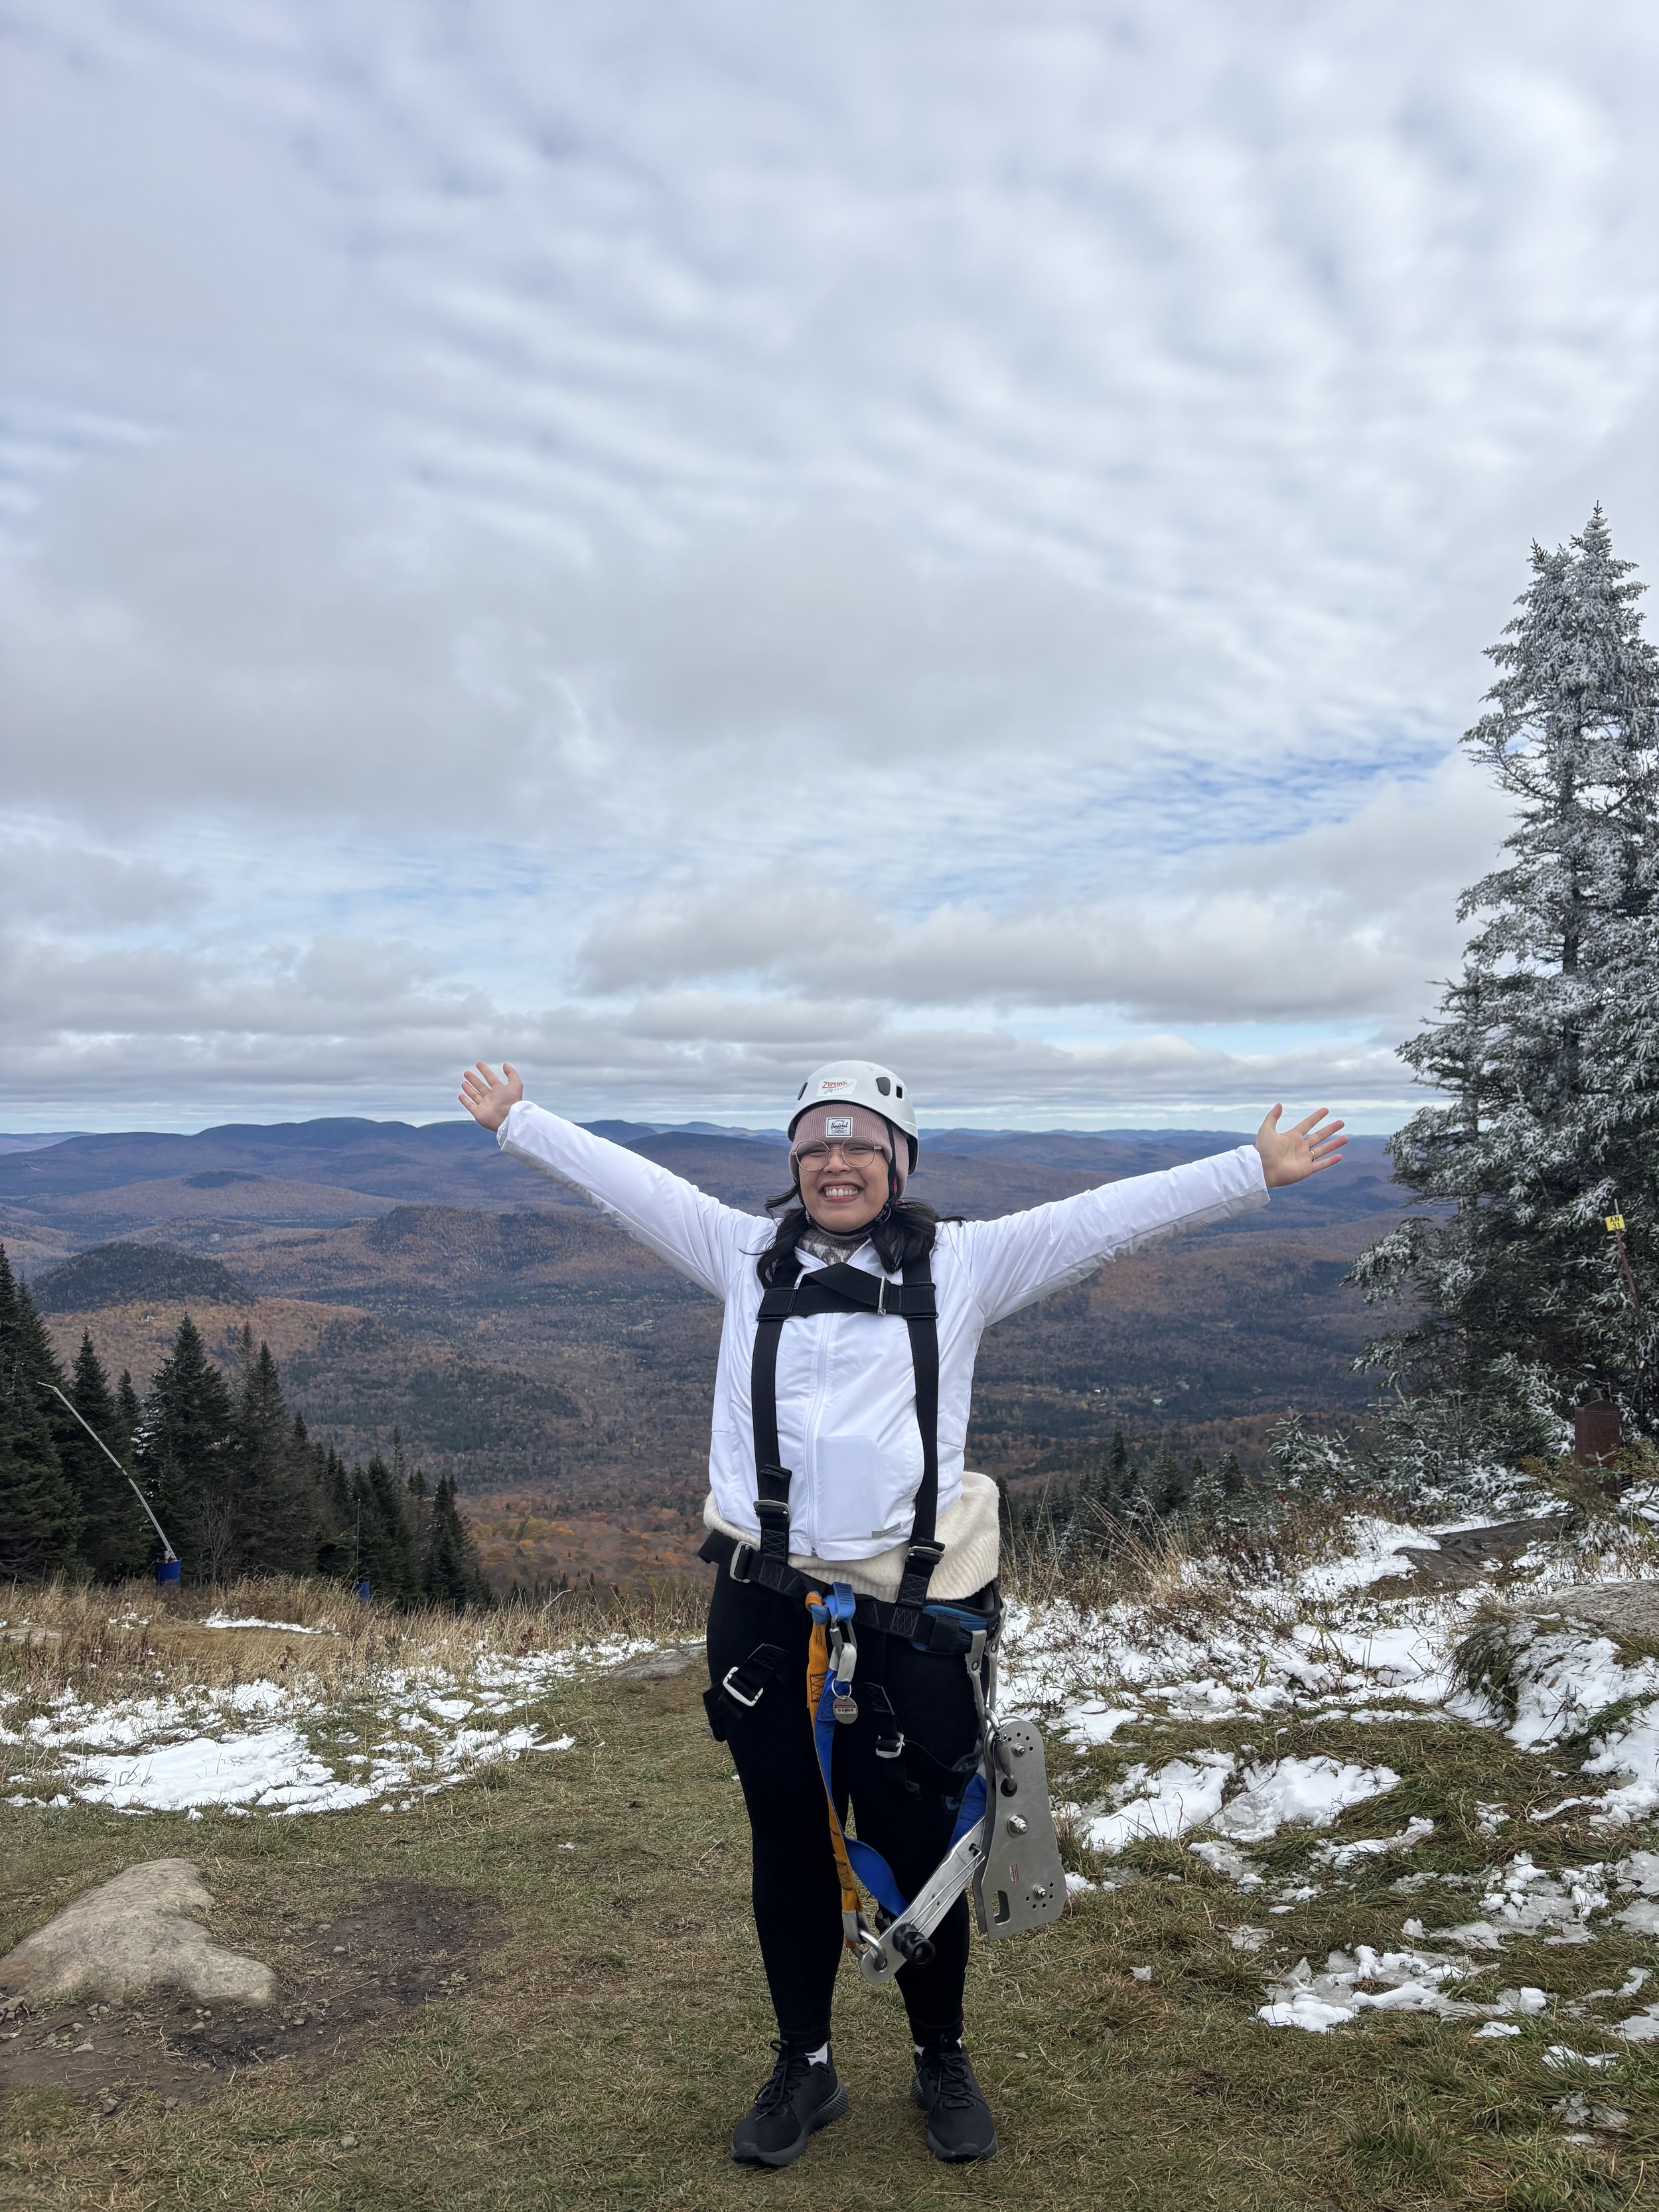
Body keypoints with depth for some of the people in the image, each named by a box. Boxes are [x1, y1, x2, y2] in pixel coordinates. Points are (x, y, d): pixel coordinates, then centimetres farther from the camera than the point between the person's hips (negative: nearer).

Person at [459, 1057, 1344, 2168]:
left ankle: (944, 2062, 38)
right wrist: (518, 1120, 21)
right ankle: (805, 2067, 39)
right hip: (764, 1609, 2)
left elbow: (1111, 1214, -1)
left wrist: (1254, 1170, -3)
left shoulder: (961, 1264, 2)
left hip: (907, 1618, -2)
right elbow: (625, 1179, 15)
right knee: (789, 1848, 16)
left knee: (916, 1852, 10)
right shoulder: (749, 1253, 8)